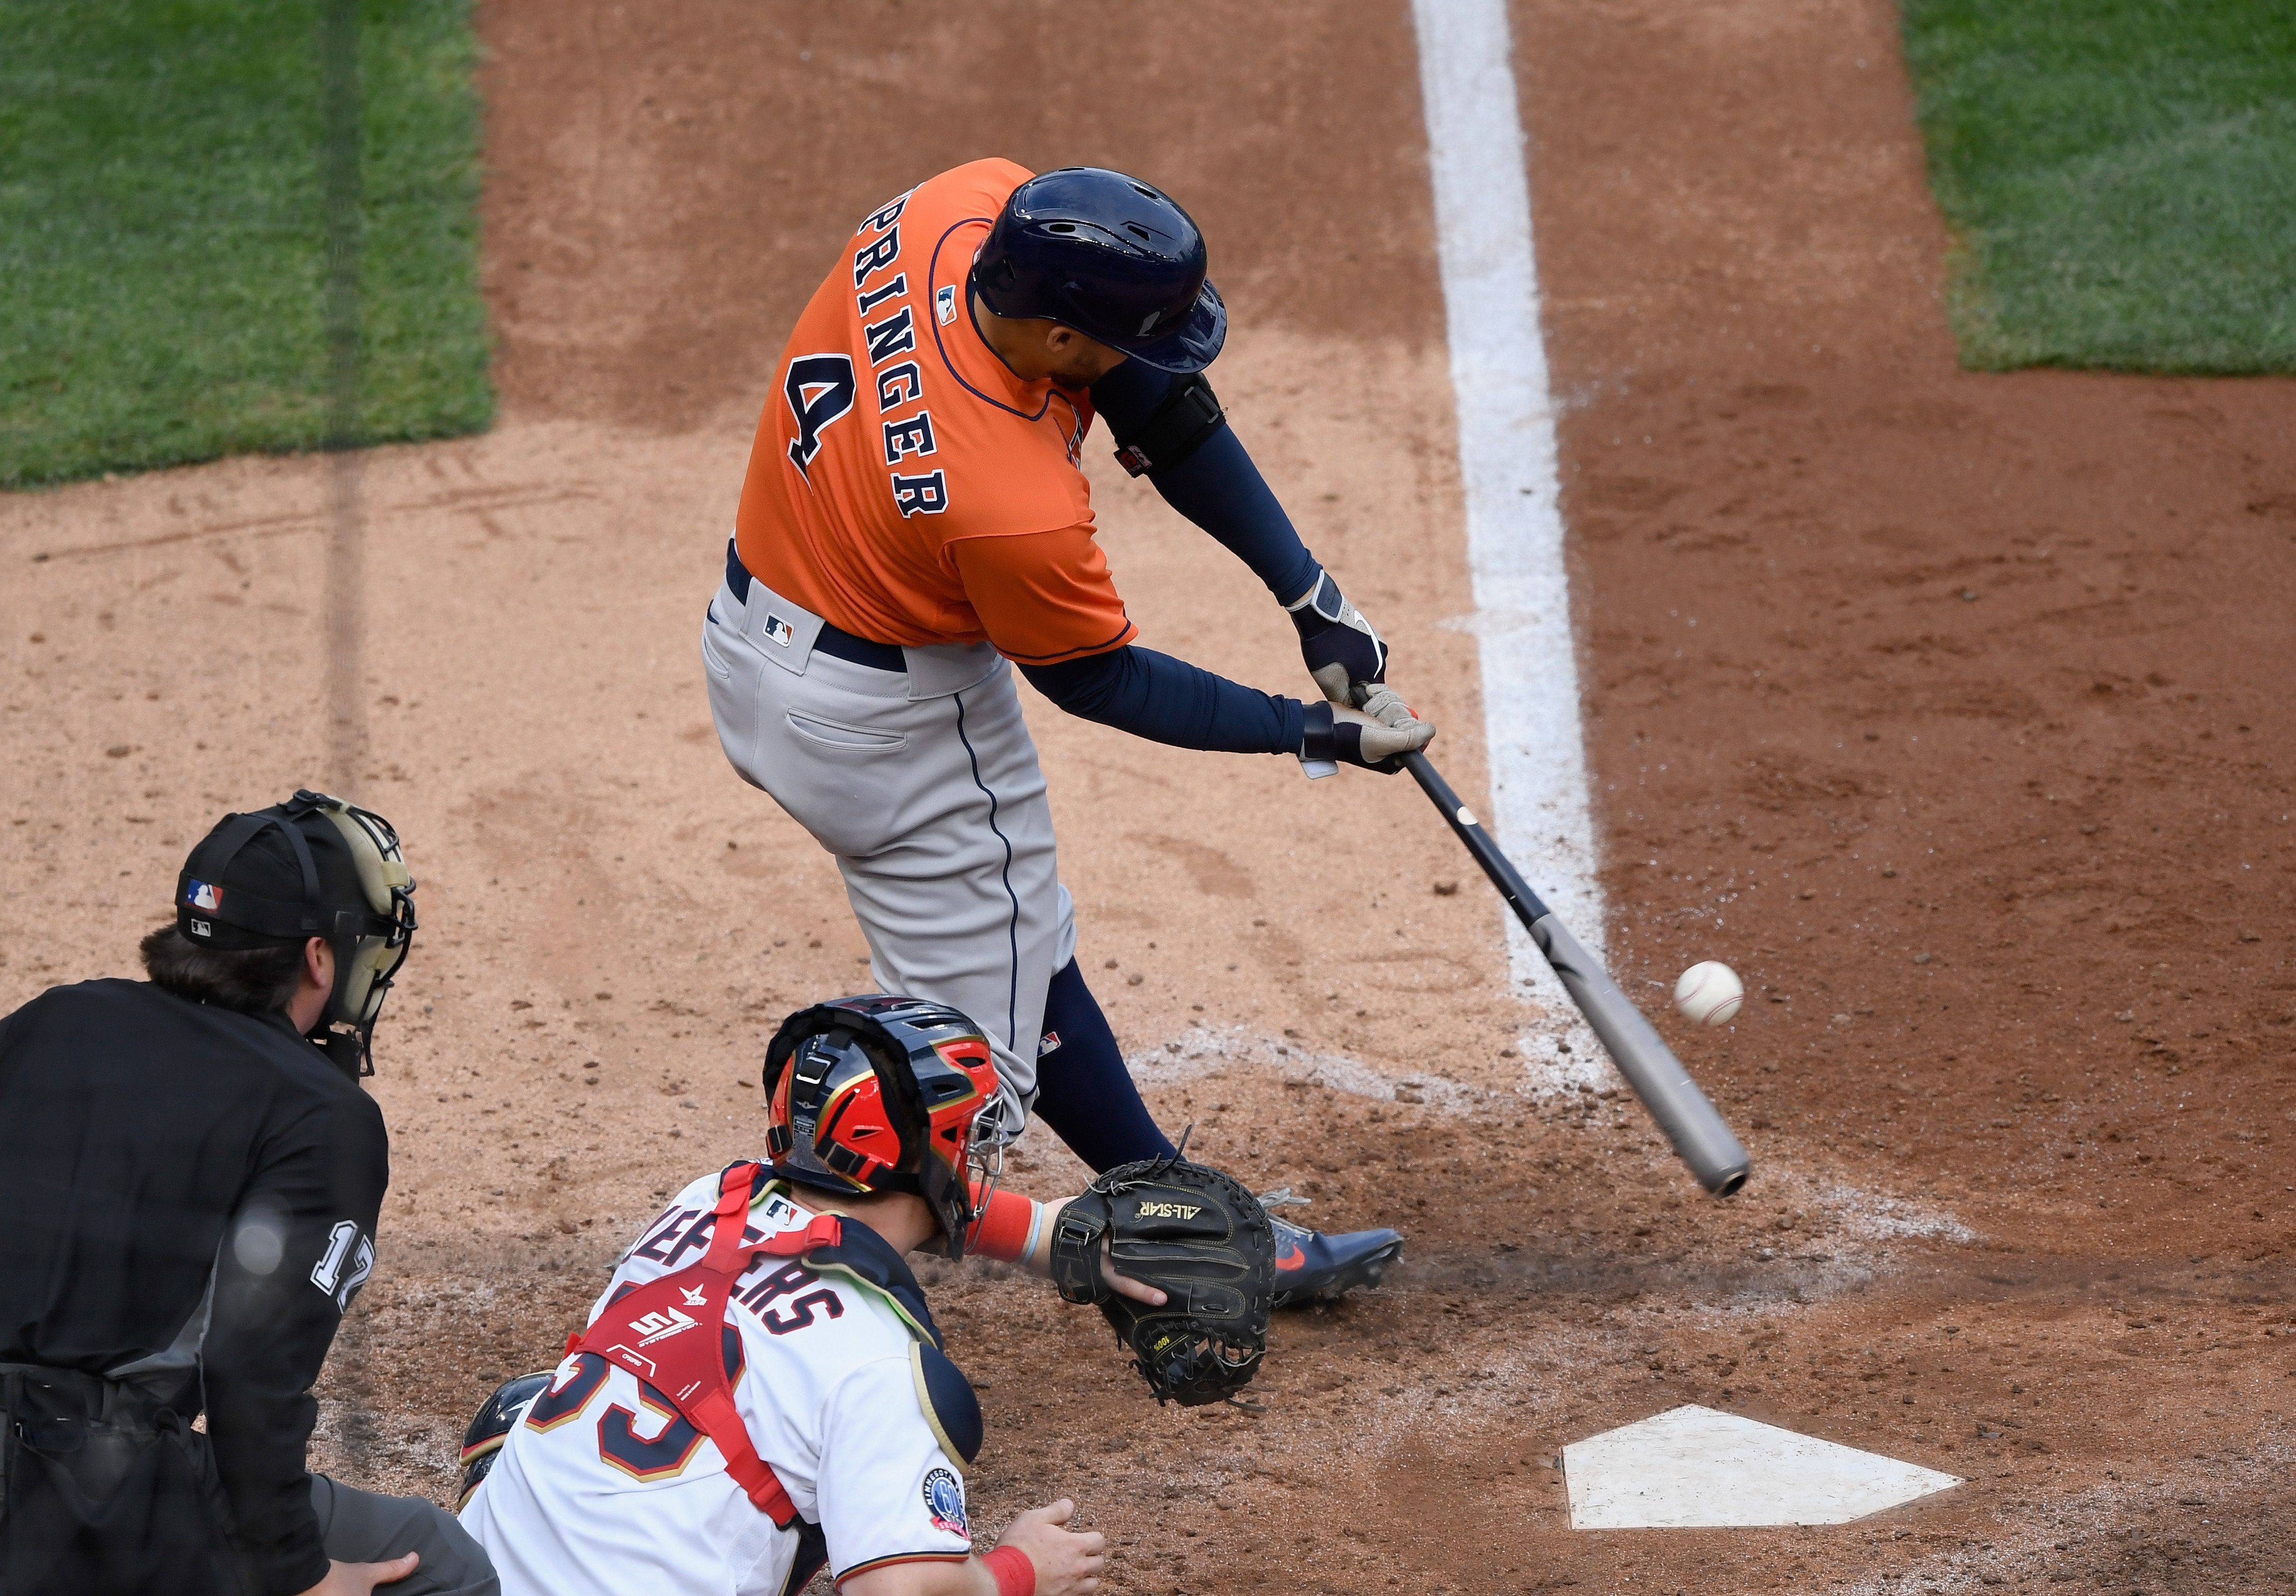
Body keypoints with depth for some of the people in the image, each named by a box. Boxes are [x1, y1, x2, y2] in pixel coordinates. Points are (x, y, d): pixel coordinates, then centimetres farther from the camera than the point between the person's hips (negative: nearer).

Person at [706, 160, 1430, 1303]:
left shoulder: (966, 207, -19)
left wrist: (1309, 594, -8)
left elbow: (1162, 405, -7)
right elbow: (1097, 683, -16)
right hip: (884, 724, -10)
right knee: (982, 1039, 5)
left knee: (1022, 948, 26)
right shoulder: (1016, 509, -38)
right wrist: (1315, 734, -10)